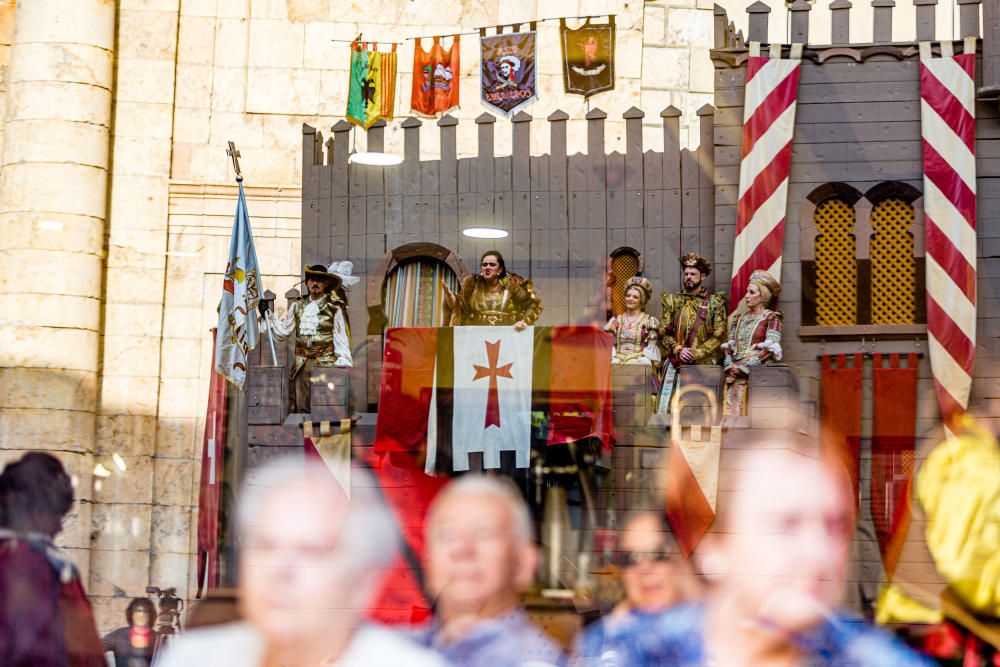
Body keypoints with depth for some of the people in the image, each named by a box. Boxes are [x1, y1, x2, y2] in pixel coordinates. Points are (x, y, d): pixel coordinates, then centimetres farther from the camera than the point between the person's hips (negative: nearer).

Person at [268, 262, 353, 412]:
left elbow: (341, 338, -2)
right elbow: (282, 331, 17)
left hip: (325, 365, -4)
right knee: (300, 406, 1)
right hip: (301, 365, 4)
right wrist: (268, 316, 7)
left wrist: (343, 364, -8)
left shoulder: (334, 308, -1)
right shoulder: (297, 306, 13)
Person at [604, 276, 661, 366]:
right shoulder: (615, 321, 18)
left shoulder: (650, 321, 7)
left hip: (639, 365, -2)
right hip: (617, 365, 2)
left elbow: (652, 349, 1)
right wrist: (613, 361, -6)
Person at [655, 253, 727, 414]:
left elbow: (719, 335, -2)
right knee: (669, 408, -5)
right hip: (676, 363, 2)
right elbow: (664, 332, 7)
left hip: (704, 363, -2)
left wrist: (696, 353, -11)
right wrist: (678, 350, -10)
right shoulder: (672, 300, 12)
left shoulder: (714, 302, 5)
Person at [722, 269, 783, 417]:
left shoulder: (771, 318, 2)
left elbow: (770, 349, -8)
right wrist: (730, 365, -3)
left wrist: (745, 367, -12)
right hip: (736, 372, 5)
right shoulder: (740, 318, 19)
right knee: (733, 409, -6)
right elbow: (730, 345, 16)